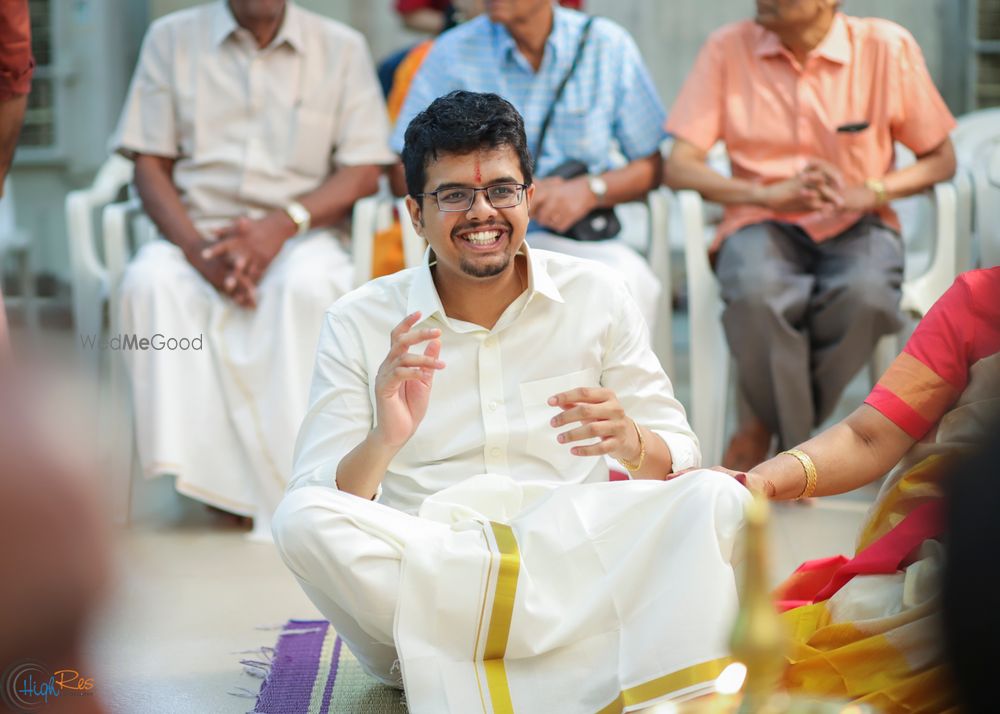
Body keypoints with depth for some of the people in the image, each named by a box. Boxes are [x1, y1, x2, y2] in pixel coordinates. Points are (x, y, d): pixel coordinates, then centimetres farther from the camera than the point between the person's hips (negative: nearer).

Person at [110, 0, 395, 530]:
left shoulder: (341, 48, 9)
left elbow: (363, 173, 2)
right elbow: (149, 166, 6)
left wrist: (282, 223, -16)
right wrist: (195, 246, -14)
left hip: (301, 234, -1)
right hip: (199, 232, 1)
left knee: (308, 284, -36)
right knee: (151, 280, -33)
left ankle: (287, 476, -33)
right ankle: (211, 469, -30)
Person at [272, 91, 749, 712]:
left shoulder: (598, 298, 10)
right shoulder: (360, 325, 7)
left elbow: (682, 457, 8)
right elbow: (318, 505, -1)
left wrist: (632, 442, -17)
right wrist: (382, 443, -23)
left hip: (581, 560, 0)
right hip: (415, 584, 0)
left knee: (716, 498, -23)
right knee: (299, 520, -30)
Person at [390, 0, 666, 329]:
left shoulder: (609, 46, 6)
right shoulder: (452, 52, 4)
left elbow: (651, 166, 9)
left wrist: (590, 189, -11)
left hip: (585, 241, 1)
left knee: (629, 278, -33)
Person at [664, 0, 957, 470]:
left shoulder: (887, 47, -2)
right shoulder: (729, 48, -2)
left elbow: (940, 160, 4)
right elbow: (679, 167, -6)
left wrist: (868, 192, -15)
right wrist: (768, 193, -21)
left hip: (856, 225, 1)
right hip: (763, 224, 0)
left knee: (866, 294, -35)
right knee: (756, 292, -36)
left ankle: (768, 424, -9)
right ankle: (796, 445, -13)